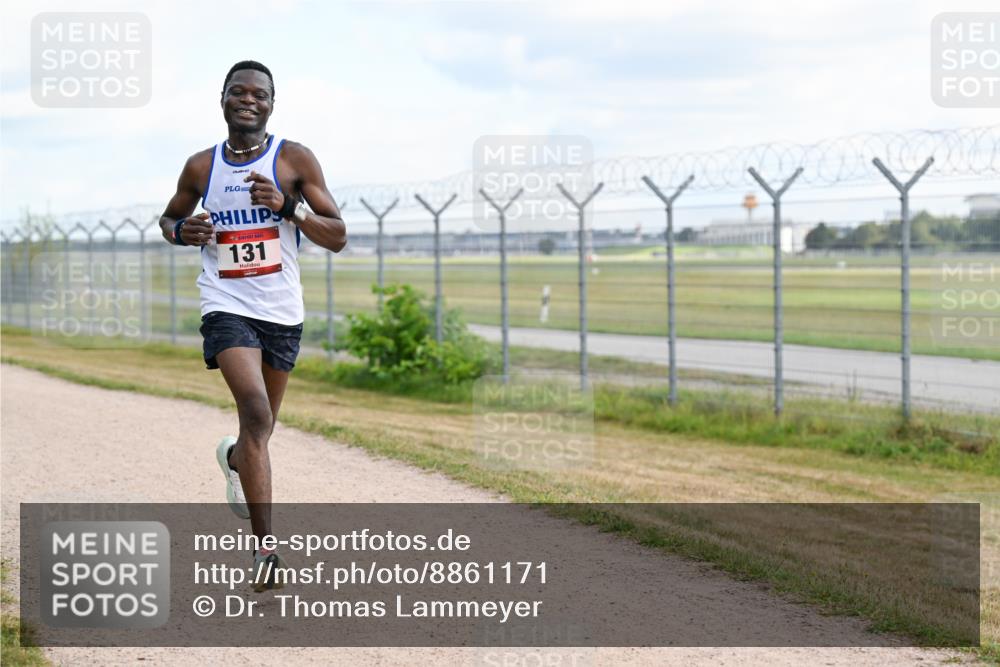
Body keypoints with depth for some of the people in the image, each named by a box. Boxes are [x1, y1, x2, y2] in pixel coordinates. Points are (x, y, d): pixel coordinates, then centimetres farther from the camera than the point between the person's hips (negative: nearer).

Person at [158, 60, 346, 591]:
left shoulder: (294, 160, -2)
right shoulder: (201, 167, 3)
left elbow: (337, 237, -4)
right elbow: (168, 218, 21)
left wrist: (287, 206, -21)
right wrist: (183, 231, -3)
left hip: (282, 312, 2)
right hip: (227, 308, -2)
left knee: (262, 426, 16)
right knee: (256, 411, -23)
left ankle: (234, 459, 56)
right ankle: (265, 548, -22)